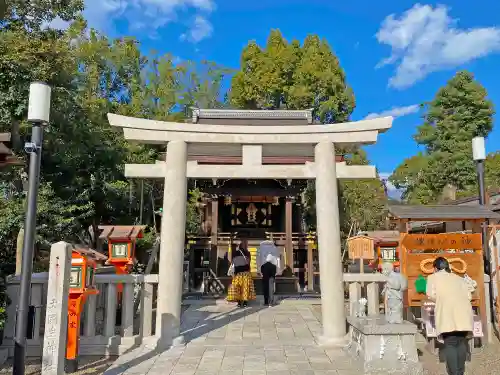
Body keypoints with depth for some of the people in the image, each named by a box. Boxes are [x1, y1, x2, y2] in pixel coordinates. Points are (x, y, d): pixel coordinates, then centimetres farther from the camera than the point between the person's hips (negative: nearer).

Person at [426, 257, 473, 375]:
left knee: (450, 344, -3)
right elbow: (469, 295, 16)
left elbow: (431, 294, 5)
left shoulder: (433, 277, 19)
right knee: (462, 343, 9)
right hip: (464, 312, 4)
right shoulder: (459, 278, 28)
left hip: (448, 313, -4)